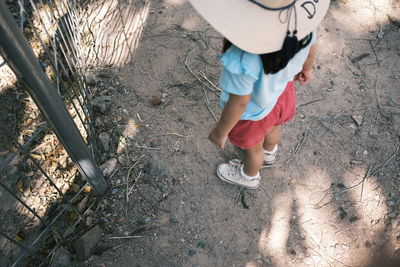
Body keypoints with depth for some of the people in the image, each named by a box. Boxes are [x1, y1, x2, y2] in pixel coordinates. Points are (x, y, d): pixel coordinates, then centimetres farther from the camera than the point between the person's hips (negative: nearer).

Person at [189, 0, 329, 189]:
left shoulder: (243, 60, -47)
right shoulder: (302, 16, -27)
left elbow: (239, 103, -30)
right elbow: (310, 50, -5)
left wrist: (220, 131, -10)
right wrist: (306, 69, 18)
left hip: (253, 111, -5)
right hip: (282, 91, 5)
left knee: (252, 147, 27)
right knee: (272, 128, 36)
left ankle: (250, 177, 61)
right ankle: (269, 154, 70)